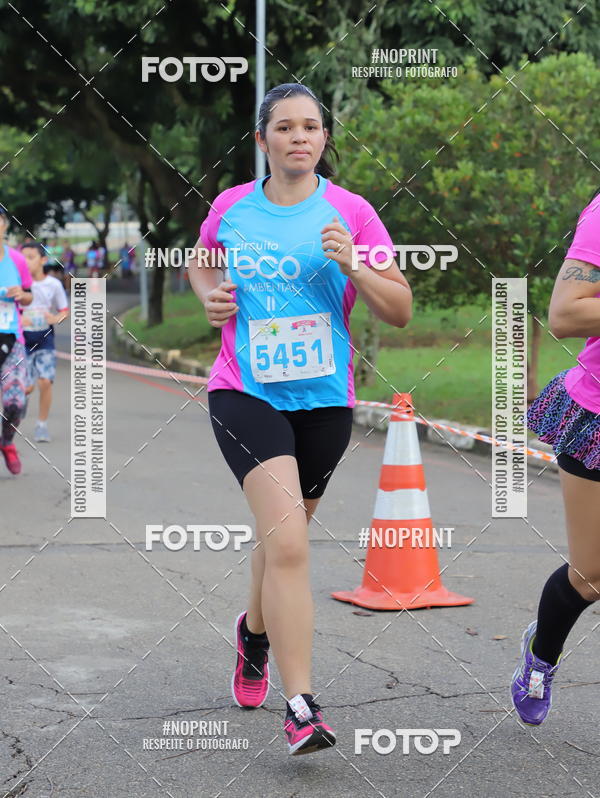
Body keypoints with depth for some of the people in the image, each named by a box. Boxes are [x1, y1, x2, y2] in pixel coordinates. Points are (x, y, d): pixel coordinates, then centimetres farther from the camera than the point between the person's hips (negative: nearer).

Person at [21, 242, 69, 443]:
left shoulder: (54, 284, 0)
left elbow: (64, 311, 9)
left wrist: (56, 318, -13)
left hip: (45, 338, 1)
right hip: (22, 337, -1)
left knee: (45, 381, -13)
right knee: (27, 387, -3)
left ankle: (42, 425, 3)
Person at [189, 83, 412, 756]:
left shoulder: (350, 212, -1)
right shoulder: (231, 206, 2)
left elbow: (400, 310, -1)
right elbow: (199, 264, 24)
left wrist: (352, 263, -17)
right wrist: (210, 297, 2)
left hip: (323, 398, 2)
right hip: (245, 395, -2)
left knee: (280, 538, 18)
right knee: (287, 542, -20)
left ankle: (255, 632, 51)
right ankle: (300, 709, -20)